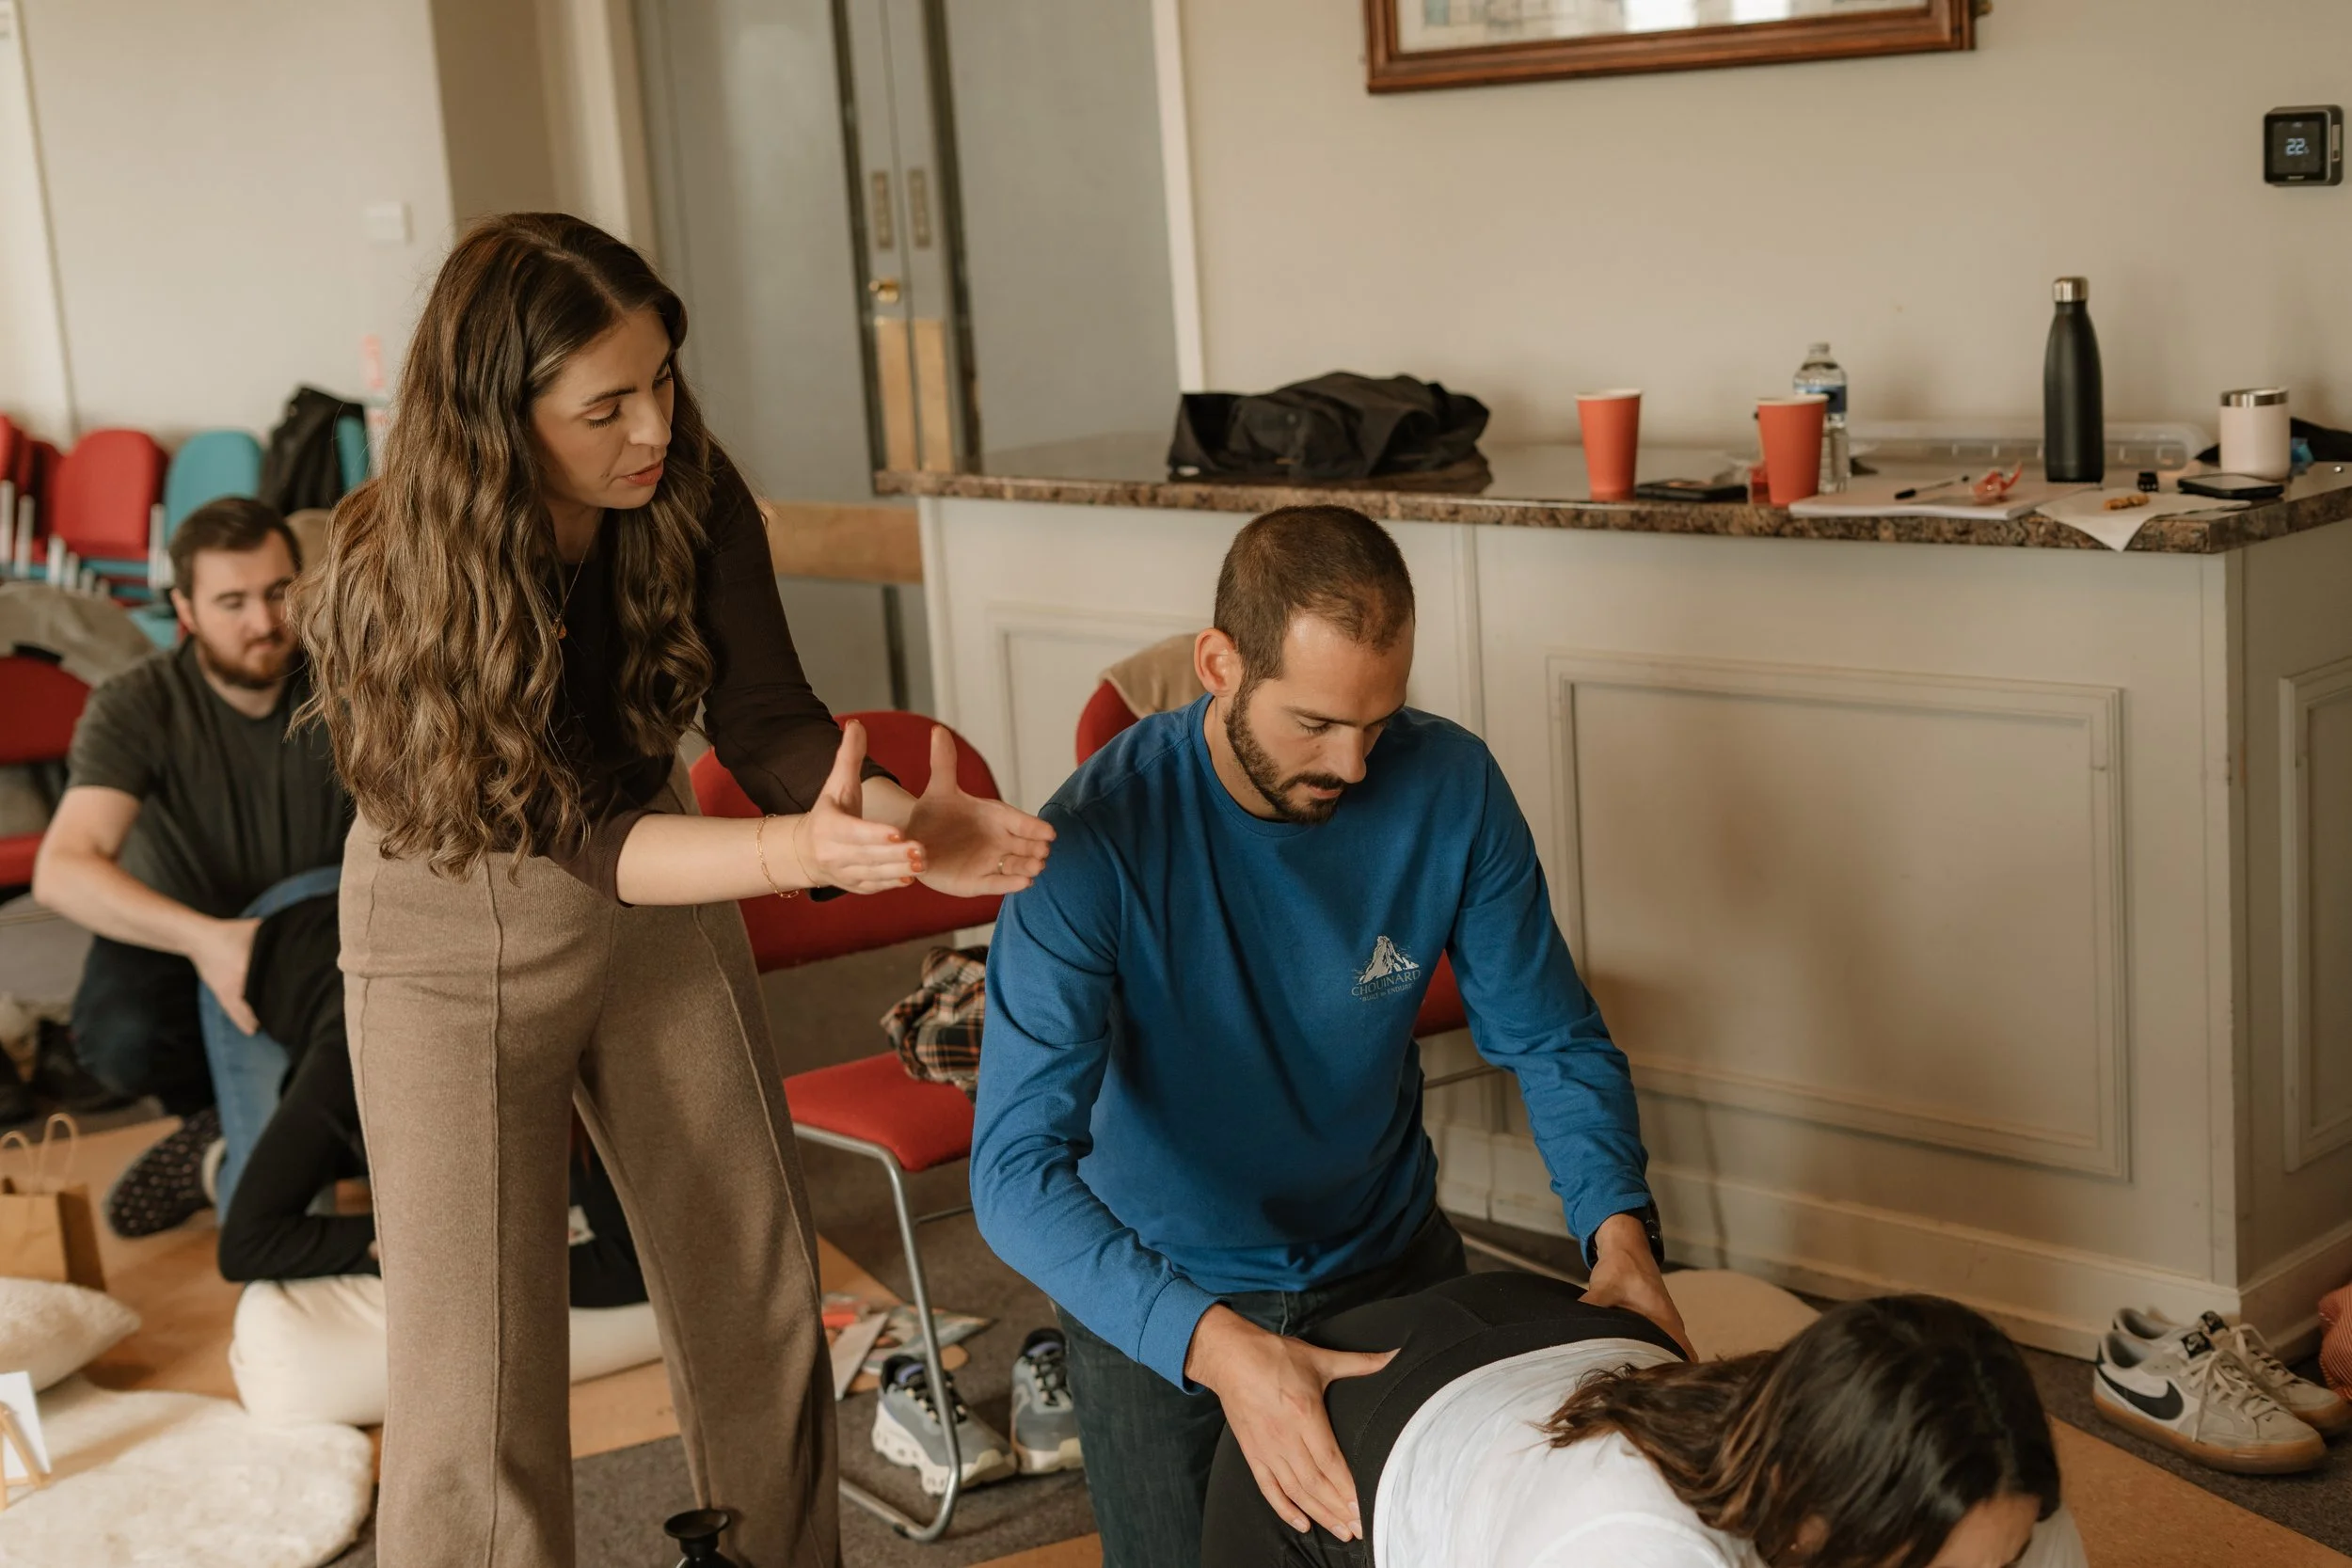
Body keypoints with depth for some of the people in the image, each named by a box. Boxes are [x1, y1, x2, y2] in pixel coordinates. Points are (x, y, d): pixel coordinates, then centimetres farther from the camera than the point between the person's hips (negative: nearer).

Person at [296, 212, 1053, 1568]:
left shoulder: (692, 501, -16)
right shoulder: (386, 588, -28)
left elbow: (768, 721, -17)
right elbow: (579, 833, -31)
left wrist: (904, 821, -37)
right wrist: (798, 851, -47)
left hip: (666, 906, 5)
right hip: (460, 943, -4)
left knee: (764, 1305, 15)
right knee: (479, 1392, -6)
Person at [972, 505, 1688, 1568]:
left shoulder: (1450, 787, -18)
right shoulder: (1097, 838, -29)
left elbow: (1553, 1041, -7)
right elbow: (1016, 1170, -35)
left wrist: (1618, 1230, -26)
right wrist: (1216, 1345, -48)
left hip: (1391, 1254, 3)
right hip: (1159, 1293, -3)